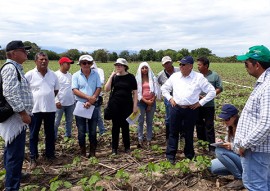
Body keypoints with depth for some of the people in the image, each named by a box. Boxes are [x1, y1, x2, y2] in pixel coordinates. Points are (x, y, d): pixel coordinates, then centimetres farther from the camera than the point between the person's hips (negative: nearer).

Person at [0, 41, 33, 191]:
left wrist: (24, 112, 23)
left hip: (17, 117, 11)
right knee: (16, 154, -7)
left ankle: (13, 175, 39)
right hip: (16, 117, -11)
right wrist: (23, 112, -21)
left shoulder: (16, 68, 16)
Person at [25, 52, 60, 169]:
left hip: (50, 108, 3)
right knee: (34, 134, 6)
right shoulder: (29, 75, -8)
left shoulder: (53, 75, 4)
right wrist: (32, 100, -2)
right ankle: (33, 158, 18)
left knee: (50, 133, 13)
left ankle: (50, 154, 28)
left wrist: (48, 98, 8)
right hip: (35, 109, -3)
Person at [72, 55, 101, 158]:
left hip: (93, 105, 1)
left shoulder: (95, 74, 2)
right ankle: (83, 152, 20)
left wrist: (91, 100, -15)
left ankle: (92, 152, 20)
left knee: (93, 130, 8)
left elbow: (99, 88, -3)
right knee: (81, 131, 7)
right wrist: (88, 97, -18)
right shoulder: (76, 75, -2)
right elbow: (75, 90, -9)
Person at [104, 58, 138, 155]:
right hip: (115, 105, 2)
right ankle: (114, 148, 17)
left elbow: (135, 92, -2)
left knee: (125, 125, 7)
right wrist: (111, 76, -12)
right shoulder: (114, 77, 2)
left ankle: (127, 147, 23)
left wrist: (135, 105, -7)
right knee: (115, 126, 7)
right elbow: (107, 89, -8)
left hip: (127, 105, -1)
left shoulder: (130, 77, -3)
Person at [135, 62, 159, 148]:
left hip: (152, 102, 1)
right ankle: (140, 140, 3)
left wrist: (151, 103, -7)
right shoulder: (138, 79, 2)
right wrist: (146, 101, -11)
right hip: (141, 102, -1)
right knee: (140, 121, 0)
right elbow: (138, 93, -2)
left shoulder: (153, 78, 3)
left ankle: (149, 140, 11)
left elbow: (156, 91, 0)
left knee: (149, 122, 6)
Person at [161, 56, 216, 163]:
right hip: (176, 108, 2)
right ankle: (170, 155, 17)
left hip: (191, 110, -2)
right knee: (173, 132, 6)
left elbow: (212, 92, -3)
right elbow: (164, 88, 18)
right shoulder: (175, 76, 4)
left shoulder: (199, 77, -5)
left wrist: (200, 103, -6)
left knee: (189, 134, 11)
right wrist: (170, 98, 5)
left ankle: (189, 156, 28)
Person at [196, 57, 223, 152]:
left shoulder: (214, 75, -5)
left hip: (209, 105, -3)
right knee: (199, 124, 15)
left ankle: (211, 147, 9)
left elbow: (220, 88, -2)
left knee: (209, 126, 0)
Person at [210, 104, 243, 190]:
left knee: (220, 151, -25)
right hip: (235, 158, 8)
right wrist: (222, 143, -9)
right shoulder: (230, 127, 3)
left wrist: (232, 146, -32)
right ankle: (239, 171, 9)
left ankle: (240, 178, -12)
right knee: (212, 166, -1)